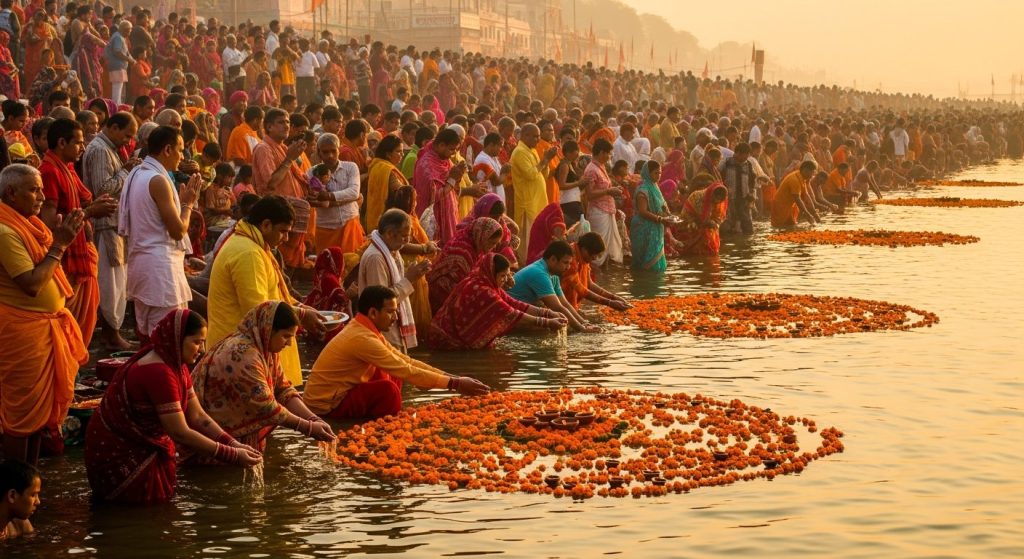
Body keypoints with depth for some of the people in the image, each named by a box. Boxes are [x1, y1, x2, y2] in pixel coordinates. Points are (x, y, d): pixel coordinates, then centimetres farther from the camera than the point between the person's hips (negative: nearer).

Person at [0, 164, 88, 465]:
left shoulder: (27, 225, 9)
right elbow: (31, 284, -25)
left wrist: (63, 238, 6)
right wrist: (59, 244, -21)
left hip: (45, 325, 10)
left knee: (41, 406, 16)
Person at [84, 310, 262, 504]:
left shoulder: (176, 365, 0)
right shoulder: (158, 371, -30)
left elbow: (198, 416, 0)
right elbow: (180, 433, -30)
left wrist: (233, 444, -13)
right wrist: (232, 455, -27)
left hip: (142, 444, 9)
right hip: (117, 453, -9)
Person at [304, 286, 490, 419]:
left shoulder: (367, 330, 5)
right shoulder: (362, 338, -25)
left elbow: (406, 361, 5)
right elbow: (408, 372, -26)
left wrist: (451, 377, -1)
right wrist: (455, 384, -22)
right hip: (325, 405, -10)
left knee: (392, 375, 10)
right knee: (388, 389, -26)